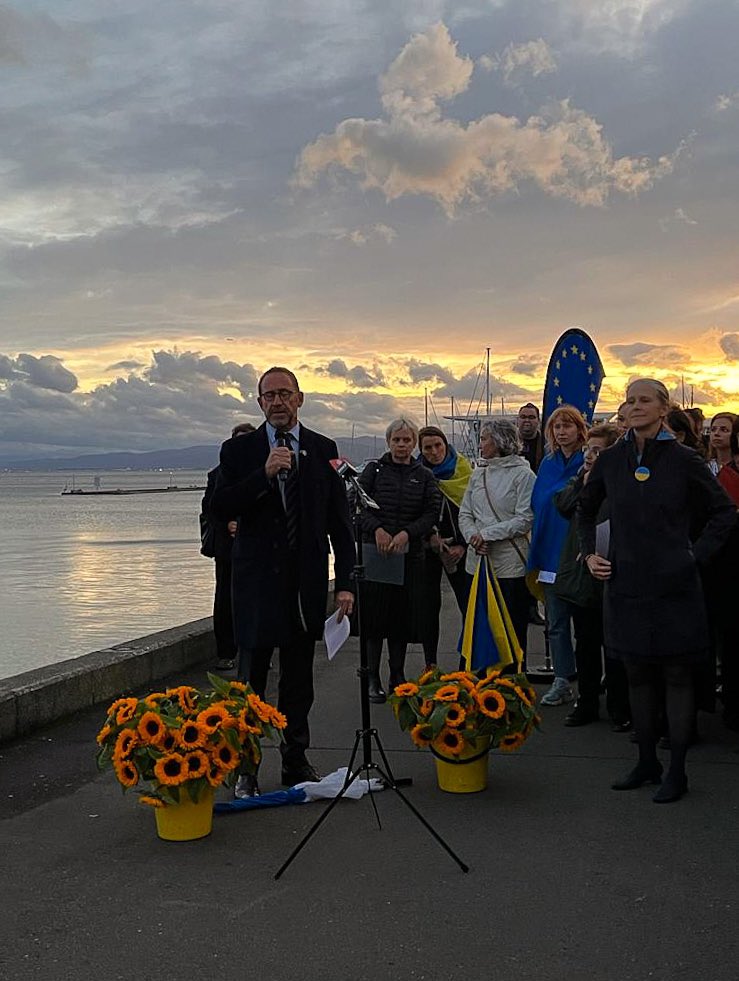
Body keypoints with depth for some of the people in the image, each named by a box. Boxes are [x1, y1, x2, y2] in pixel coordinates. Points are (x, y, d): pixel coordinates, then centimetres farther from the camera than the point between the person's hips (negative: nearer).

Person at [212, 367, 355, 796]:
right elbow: (221, 507, -9)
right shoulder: (238, 450, 2)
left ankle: (296, 761, 24)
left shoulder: (324, 450, 5)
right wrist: (264, 474, -21)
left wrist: (346, 581, -4)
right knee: (251, 678, 3)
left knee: (300, 679, 12)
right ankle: (245, 766, 14)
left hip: (307, 580, 2)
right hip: (258, 579, -2)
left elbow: (340, 520, 3)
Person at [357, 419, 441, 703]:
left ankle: (397, 677, 18)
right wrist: (377, 529, -18)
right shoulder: (374, 471, 5)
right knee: (375, 613, 0)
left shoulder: (424, 476, 9)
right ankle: (373, 678, 9)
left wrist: (407, 533, -14)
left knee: (403, 616, 5)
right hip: (374, 551, -1)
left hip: (409, 554, 1)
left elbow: (432, 512, 0)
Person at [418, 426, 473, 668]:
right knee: (429, 605, 3)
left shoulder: (463, 470, 2)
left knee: (470, 604, -8)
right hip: (427, 548, 1)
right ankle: (430, 664, 12)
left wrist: (463, 545, -7)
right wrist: (430, 536, -12)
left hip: (458, 548, -1)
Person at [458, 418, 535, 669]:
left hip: (511, 565, -6)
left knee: (513, 630, 1)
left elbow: (525, 519, -12)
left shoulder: (523, 474, -5)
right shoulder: (478, 475, 14)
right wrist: (473, 536, -9)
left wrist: (487, 534, -14)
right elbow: (465, 514, 11)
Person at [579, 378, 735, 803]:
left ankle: (677, 772, 14)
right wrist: (590, 553, 10)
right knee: (639, 675, 12)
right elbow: (586, 509, 20)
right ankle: (647, 763, 26)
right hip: (626, 583, 4)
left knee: (677, 675, 4)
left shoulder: (683, 460, -5)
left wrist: (698, 553, -5)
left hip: (674, 585, -4)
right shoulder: (611, 460, 4)